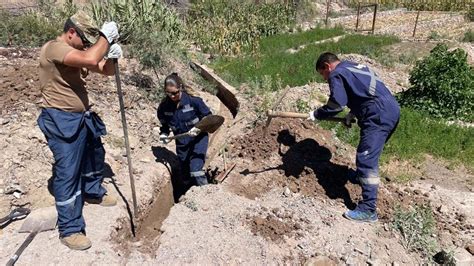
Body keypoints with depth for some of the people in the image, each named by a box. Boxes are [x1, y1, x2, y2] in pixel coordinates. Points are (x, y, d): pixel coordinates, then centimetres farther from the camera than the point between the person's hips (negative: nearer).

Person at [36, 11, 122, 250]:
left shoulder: (78, 52, 12)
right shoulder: (54, 48, -18)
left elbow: (105, 70, 11)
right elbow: (90, 60, -35)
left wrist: (112, 56, -11)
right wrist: (106, 36, -21)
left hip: (81, 118, 10)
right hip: (61, 121, -10)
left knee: (95, 155, 25)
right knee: (67, 173, -4)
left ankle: (92, 192, 51)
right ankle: (69, 230, 8)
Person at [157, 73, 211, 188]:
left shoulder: (193, 100, -19)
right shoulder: (164, 106, -8)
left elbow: (208, 117, -8)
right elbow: (164, 123, 11)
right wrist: (164, 134, -8)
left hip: (199, 138, -4)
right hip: (181, 142, 4)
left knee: (195, 169, -20)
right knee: (186, 174, 13)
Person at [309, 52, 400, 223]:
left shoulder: (336, 74, -3)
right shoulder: (354, 66, 25)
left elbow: (336, 104, -12)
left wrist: (317, 114, 1)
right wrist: (353, 113, 22)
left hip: (379, 116, -10)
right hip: (392, 109, 10)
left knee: (366, 159, -11)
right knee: (368, 154, 28)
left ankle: (368, 210, -11)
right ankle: (362, 176, 51)